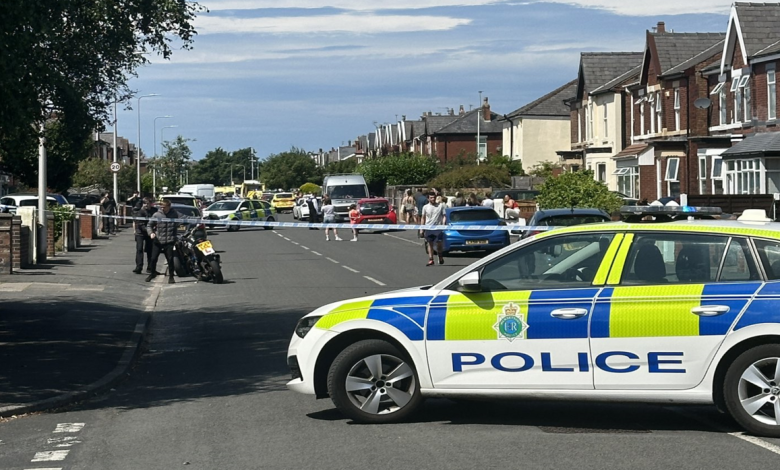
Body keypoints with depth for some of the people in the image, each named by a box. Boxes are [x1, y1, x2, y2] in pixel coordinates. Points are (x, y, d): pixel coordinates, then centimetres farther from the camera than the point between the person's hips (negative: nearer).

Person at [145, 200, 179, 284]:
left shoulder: (174, 214, 1)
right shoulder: (156, 215, -2)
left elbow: (177, 225, 15)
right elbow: (149, 225, 4)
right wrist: (151, 233, -13)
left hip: (169, 241, -1)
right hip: (157, 240, 1)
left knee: (170, 259, -3)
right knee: (153, 258, 3)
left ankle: (171, 276, 9)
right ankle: (153, 273, 26)